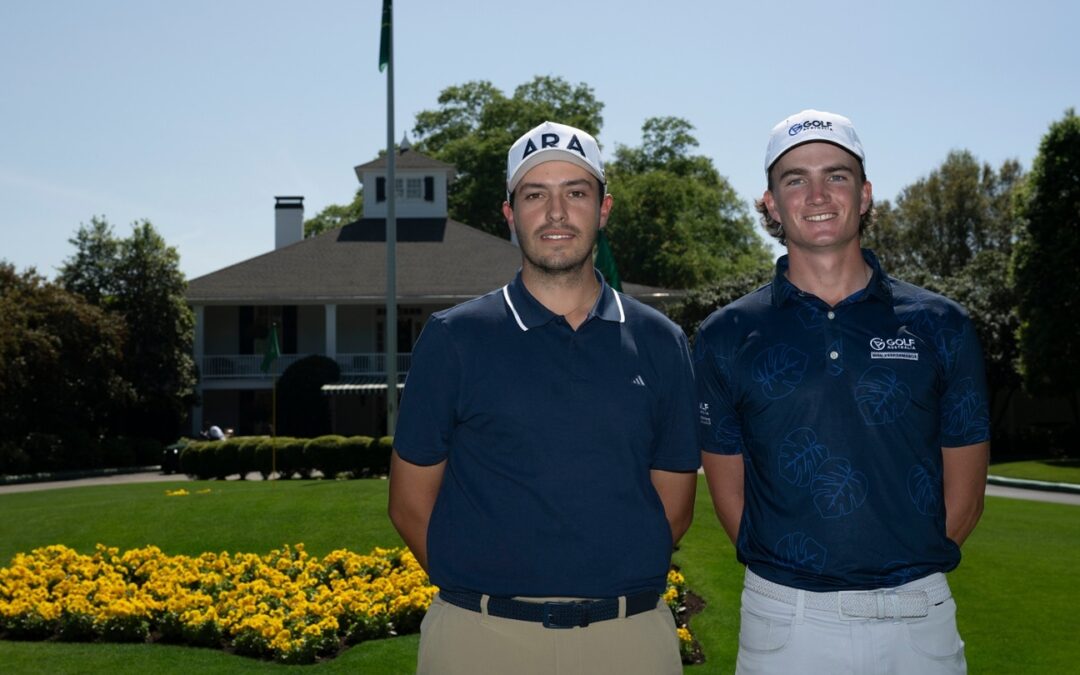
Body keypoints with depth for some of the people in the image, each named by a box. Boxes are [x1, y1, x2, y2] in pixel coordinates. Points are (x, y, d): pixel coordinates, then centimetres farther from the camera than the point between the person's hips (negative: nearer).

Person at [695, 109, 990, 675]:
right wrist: (789, 573, 0)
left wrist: (904, 577, 3)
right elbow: (729, 494, 5)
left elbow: (963, 496, 7)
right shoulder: (726, 337, 1)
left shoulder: (941, 326, 2)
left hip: (920, 618, 1)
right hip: (783, 621, 0)